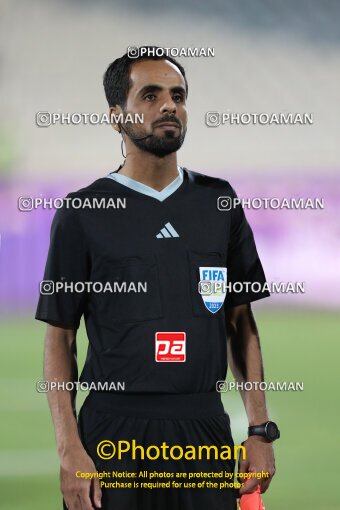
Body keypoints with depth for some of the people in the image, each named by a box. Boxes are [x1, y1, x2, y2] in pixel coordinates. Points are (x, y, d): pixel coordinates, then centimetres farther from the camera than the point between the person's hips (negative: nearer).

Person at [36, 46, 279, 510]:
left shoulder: (219, 203, 8)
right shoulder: (83, 214, 0)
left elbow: (241, 320, 11)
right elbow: (60, 338, 1)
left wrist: (261, 430, 3)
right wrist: (70, 453, -9)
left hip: (204, 429, 2)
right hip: (114, 434, -2)